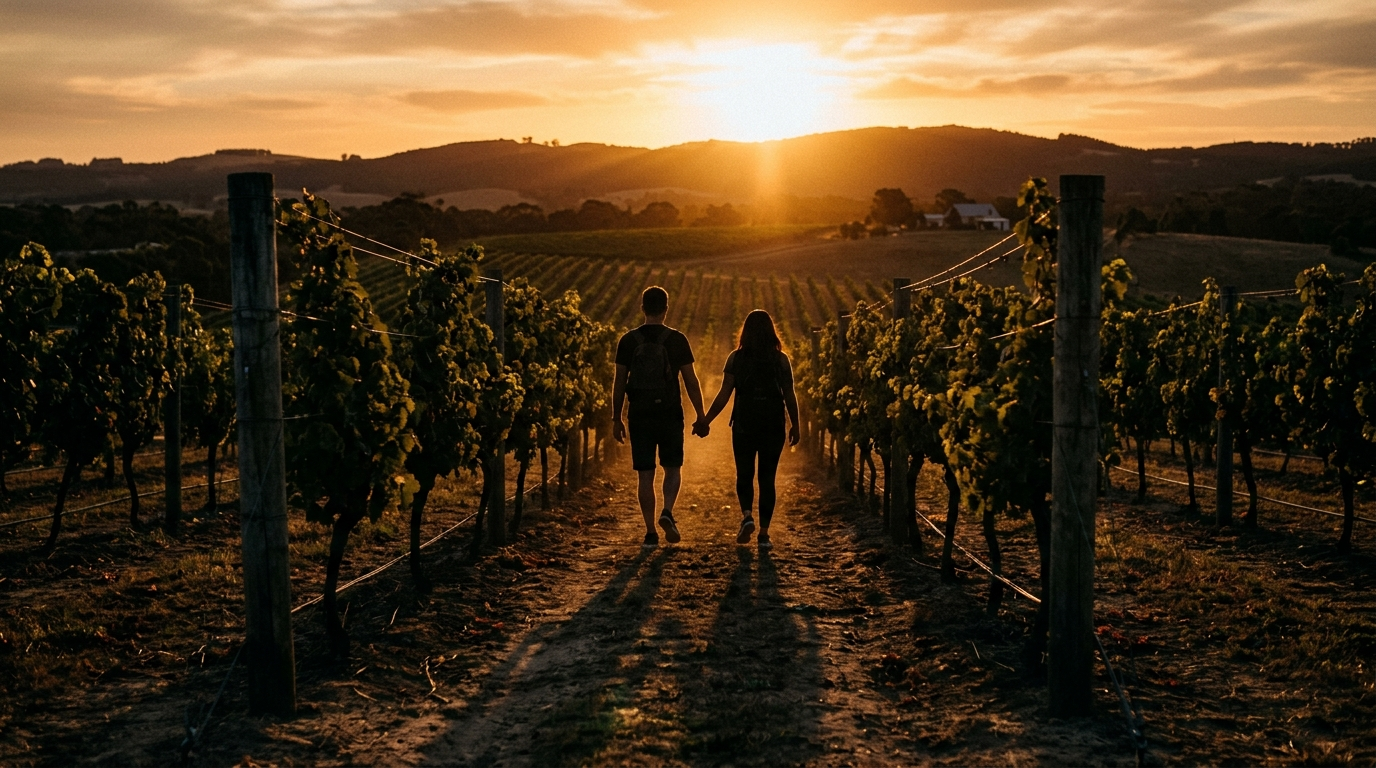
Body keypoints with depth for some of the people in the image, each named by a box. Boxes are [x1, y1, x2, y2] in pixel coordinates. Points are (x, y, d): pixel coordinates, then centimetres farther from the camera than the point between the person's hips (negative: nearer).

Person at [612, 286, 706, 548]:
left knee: (646, 474, 6)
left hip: (640, 415, 1)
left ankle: (650, 532, 6)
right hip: (670, 414, -1)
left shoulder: (628, 341, 0)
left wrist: (616, 419, 9)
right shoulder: (677, 340, -3)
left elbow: (619, 383, 1)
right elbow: (691, 381, -2)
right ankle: (667, 512, -8)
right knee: (673, 468, 15)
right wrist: (700, 415, 6)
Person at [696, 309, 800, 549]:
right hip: (773, 425, 0)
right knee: (767, 478, 6)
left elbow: (724, 395, -4)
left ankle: (746, 515, -10)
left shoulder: (736, 358, -2)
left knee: (744, 475, 14)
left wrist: (705, 420, 3)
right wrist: (795, 426, 11)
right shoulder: (781, 359, 0)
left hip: (744, 424, 0)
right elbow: (790, 396, 0)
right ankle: (764, 533, 3)